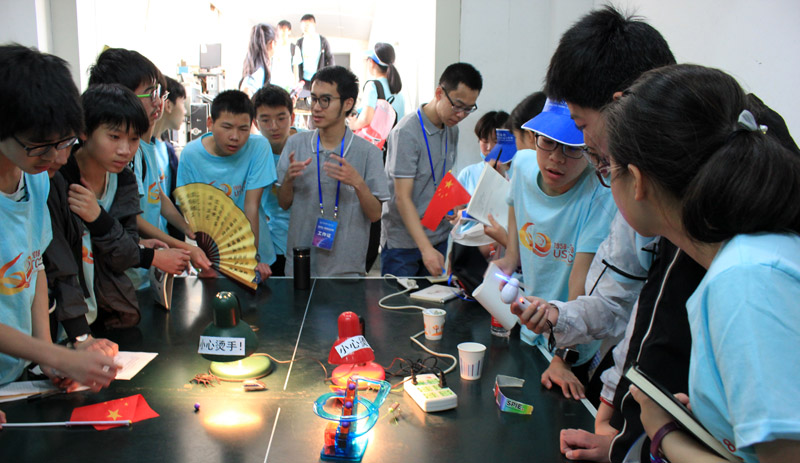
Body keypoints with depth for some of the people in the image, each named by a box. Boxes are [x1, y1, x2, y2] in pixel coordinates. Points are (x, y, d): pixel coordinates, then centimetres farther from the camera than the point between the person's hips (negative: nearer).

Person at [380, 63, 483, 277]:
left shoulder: (452, 130, 7)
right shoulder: (406, 132, -18)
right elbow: (402, 197, -22)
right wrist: (426, 248, -28)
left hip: (439, 237, 7)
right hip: (403, 241, -7)